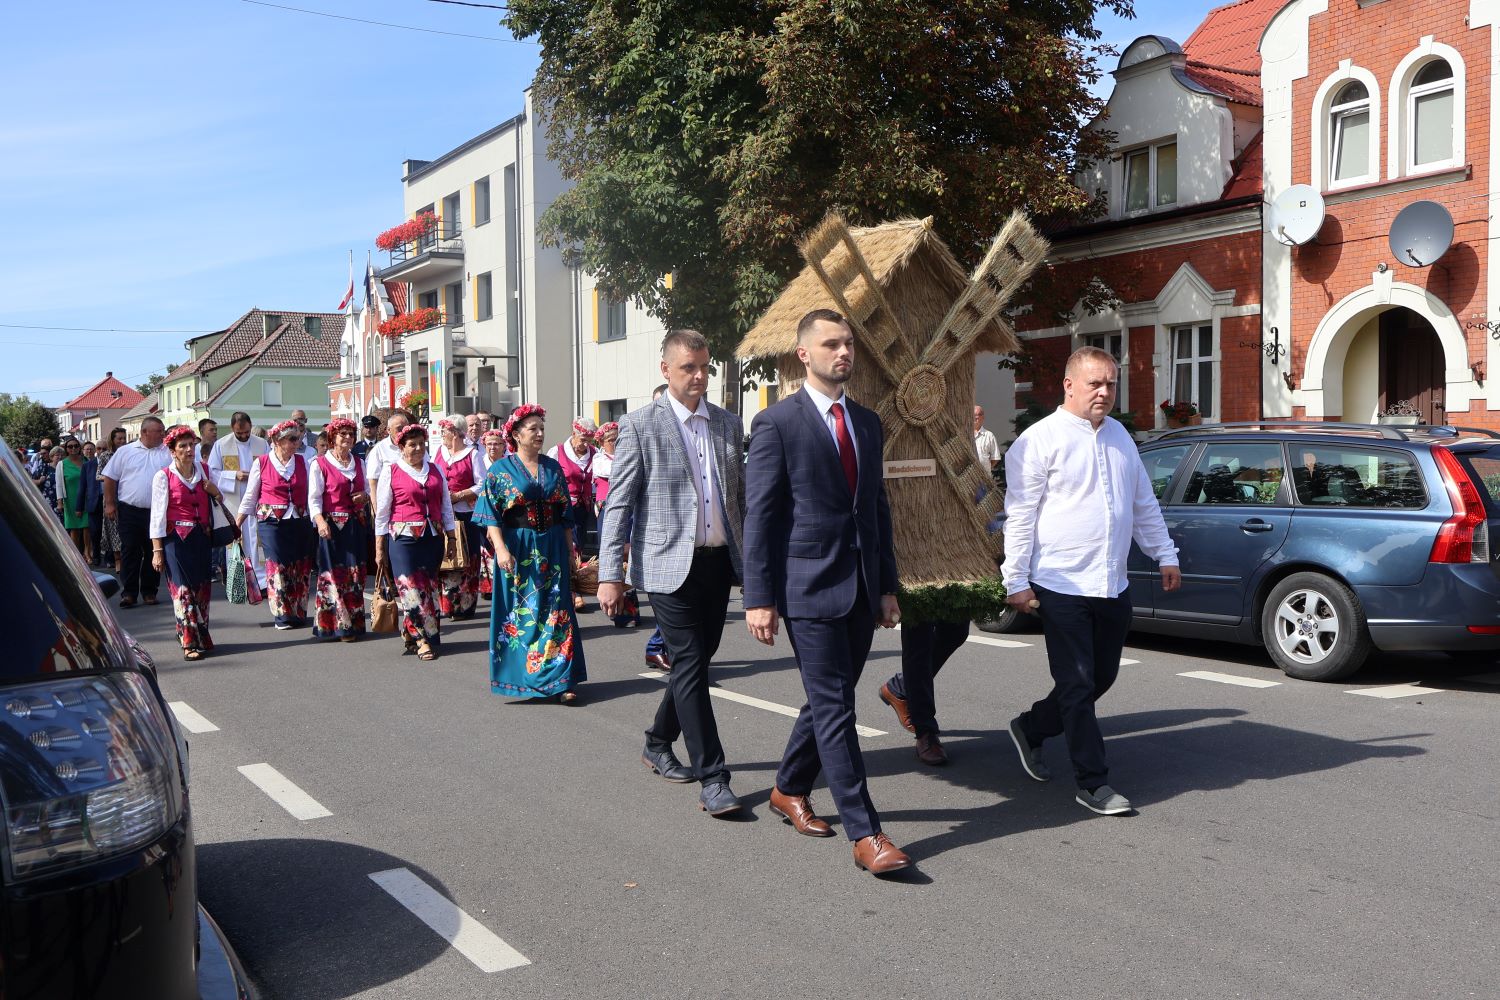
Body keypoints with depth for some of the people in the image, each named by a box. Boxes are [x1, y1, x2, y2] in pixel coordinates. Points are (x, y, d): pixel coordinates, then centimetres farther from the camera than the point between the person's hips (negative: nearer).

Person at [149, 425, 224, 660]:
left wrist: (214, 491, -2)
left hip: (201, 537, 5)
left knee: (202, 587, 9)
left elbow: (220, 501, 22)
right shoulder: (163, 476, -5)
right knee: (183, 589, -6)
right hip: (177, 538, -5)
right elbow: (158, 514, -7)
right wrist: (157, 550, -10)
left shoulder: (204, 470, 8)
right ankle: (190, 643, -4)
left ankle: (202, 638, 23)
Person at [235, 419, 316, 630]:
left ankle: (298, 613, 17)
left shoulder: (303, 461, 6)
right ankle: (282, 615, 7)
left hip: (300, 521, 2)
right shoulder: (261, 463, 0)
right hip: (271, 522, -2)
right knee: (277, 565, -4)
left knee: (301, 566, 3)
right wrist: (236, 525, 6)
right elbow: (250, 497, 6)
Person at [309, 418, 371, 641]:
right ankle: (339, 625, 0)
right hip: (332, 525, -6)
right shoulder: (320, 464, -3)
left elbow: (367, 489, 24)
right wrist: (320, 520, -24)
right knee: (334, 573, -5)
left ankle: (355, 621, 17)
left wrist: (365, 496, 0)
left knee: (355, 573, 9)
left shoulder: (358, 463, 14)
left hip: (356, 524, 6)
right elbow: (314, 498, -9)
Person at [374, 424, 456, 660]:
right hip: (403, 538, -4)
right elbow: (381, 512, 1)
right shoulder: (391, 471, 0)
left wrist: (450, 538, 11)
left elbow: (446, 506, 16)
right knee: (411, 589, -9)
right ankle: (423, 639, -2)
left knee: (429, 588, 4)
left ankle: (414, 636, 15)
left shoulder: (435, 470, 12)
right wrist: (380, 549, -1)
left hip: (432, 537, 4)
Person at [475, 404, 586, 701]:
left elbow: (566, 512, 13)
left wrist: (570, 549, 10)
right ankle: (521, 676, 18)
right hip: (518, 548, -3)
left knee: (556, 611, 0)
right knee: (521, 613, 4)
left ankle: (561, 681, 1)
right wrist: (501, 549, -17)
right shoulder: (501, 469, -1)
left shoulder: (553, 468, 10)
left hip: (552, 548, 3)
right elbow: (492, 515, -6)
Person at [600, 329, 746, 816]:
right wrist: (610, 575, -10)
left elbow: (743, 496, 16)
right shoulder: (640, 425, -4)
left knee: (696, 661, 14)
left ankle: (658, 744, 35)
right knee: (690, 666, -6)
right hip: (669, 565, -5)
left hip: (719, 561, 5)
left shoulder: (729, 424, 10)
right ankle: (712, 779, -1)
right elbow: (618, 505, -5)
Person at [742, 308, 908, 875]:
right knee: (834, 708, -4)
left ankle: (789, 790, 35)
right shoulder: (777, 423, -6)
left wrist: (887, 586, 15)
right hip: (810, 588, -7)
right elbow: (759, 515, -8)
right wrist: (759, 598, -12)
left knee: (829, 700, 15)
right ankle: (865, 833, 0)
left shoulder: (867, 423, 14)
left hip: (862, 589, 7)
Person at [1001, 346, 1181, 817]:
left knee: (1101, 678, 15)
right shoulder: (1040, 440, -8)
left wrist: (1165, 555, 21)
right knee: (1078, 686, 0)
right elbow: (1020, 516, -10)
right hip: (1063, 585, -7)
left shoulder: (1119, 436, 15)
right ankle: (1093, 784, 9)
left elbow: (1144, 504, 23)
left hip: (1113, 584, 7)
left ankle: (1031, 728, 35)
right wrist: (1016, 580, -13)